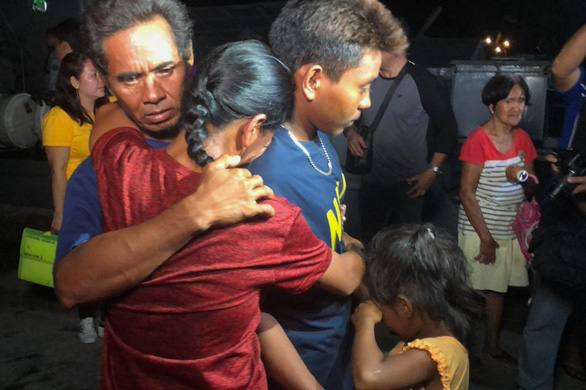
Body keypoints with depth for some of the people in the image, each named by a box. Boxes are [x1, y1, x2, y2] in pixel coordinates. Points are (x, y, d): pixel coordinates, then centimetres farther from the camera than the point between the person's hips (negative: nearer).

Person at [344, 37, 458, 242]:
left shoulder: (422, 81, -11)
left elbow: (447, 128, -7)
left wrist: (432, 171, -12)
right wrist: (350, 132, -6)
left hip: (410, 183, -4)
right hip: (372, 179, 4)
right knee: (369, 240, 15)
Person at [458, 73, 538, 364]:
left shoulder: (522, 138, 4)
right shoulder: (478, 139, -14)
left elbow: (532, 186, 10)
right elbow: (467, 193, -15)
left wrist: (523, 179, -15)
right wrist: (486, 238, -15)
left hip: (510, 229, 6)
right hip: (478, 229, -6)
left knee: (497, 287, 16)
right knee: (473, 288, 3)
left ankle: (492, 344, 32)